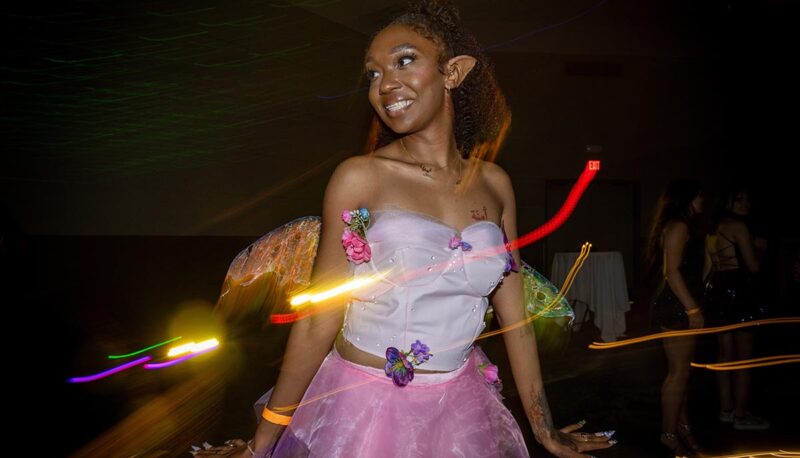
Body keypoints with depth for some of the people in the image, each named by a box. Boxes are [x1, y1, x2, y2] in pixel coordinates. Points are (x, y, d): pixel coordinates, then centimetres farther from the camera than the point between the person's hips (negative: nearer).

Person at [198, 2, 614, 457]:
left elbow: (515, 318, 4)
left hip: (459, 410, 4)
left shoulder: (494, 184, -1)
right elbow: (319, 322, -10)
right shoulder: (359, 178, -12)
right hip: (364, 408, -3)